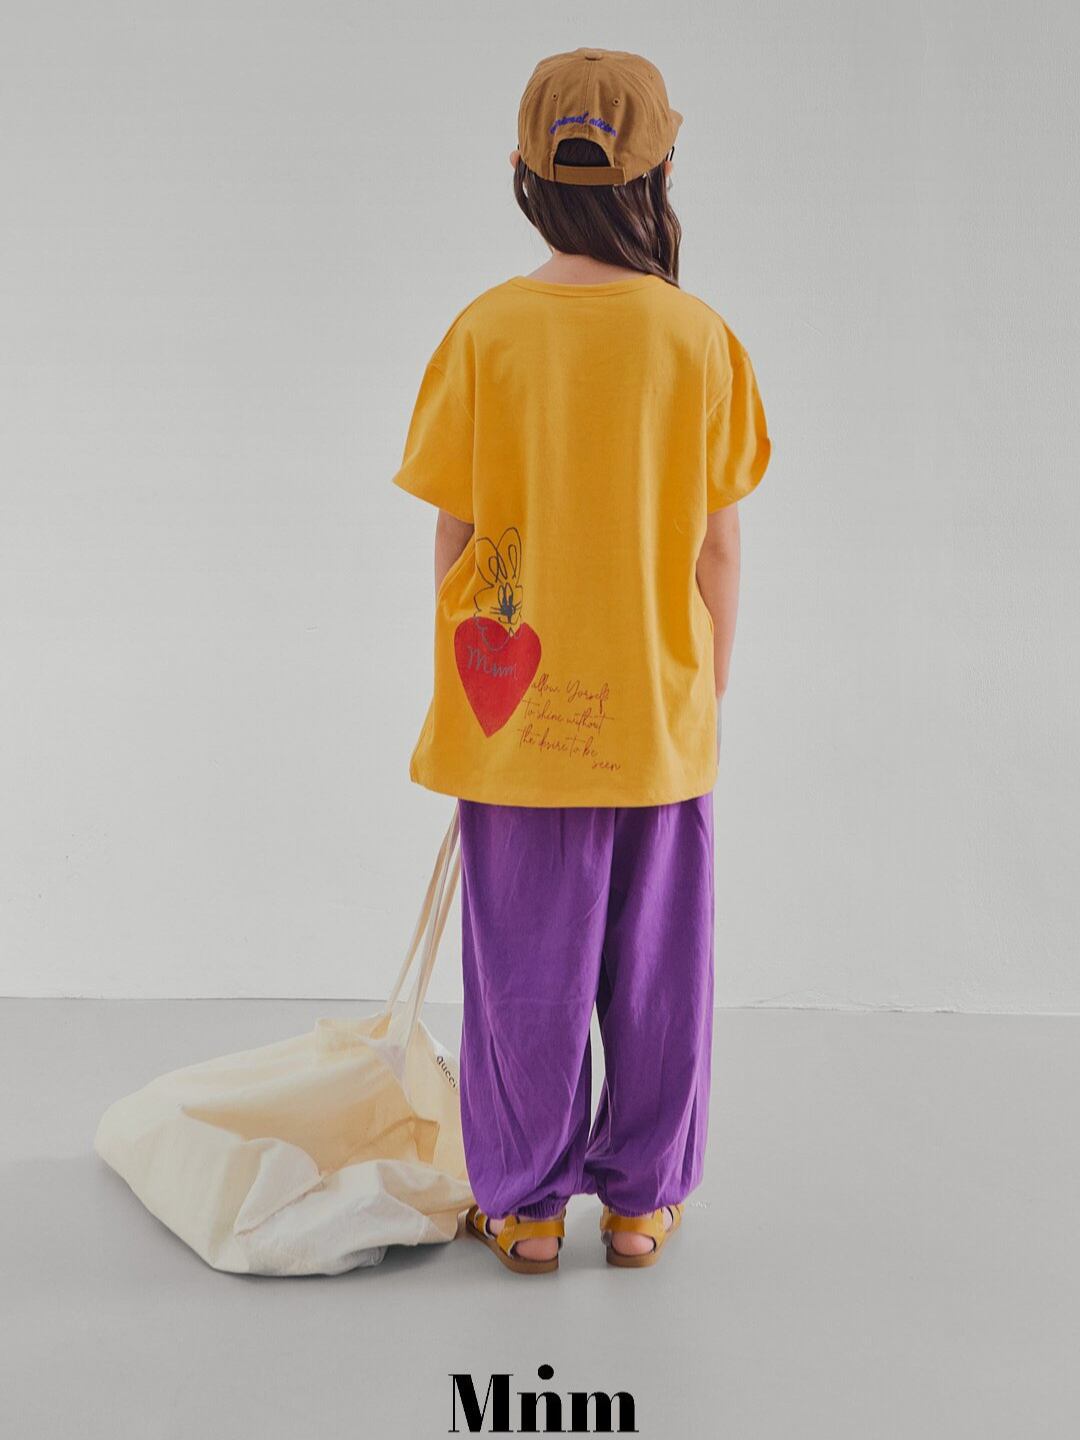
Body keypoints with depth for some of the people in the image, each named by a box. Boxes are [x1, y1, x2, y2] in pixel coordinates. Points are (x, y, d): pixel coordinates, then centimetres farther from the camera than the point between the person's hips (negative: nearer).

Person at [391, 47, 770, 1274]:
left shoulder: (485, 333, -8)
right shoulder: (698, 338, -6)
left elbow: (455, 537, -4)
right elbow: (720, 544, -1)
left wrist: (458, 692, 9)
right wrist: (710, 687, 12)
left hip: (519, 710, -1)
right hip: (656, 712, 1)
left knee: (527, 974, 10)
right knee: (655, 968, 14)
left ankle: (524, 1205, 23)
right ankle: (641, 1199, 26)